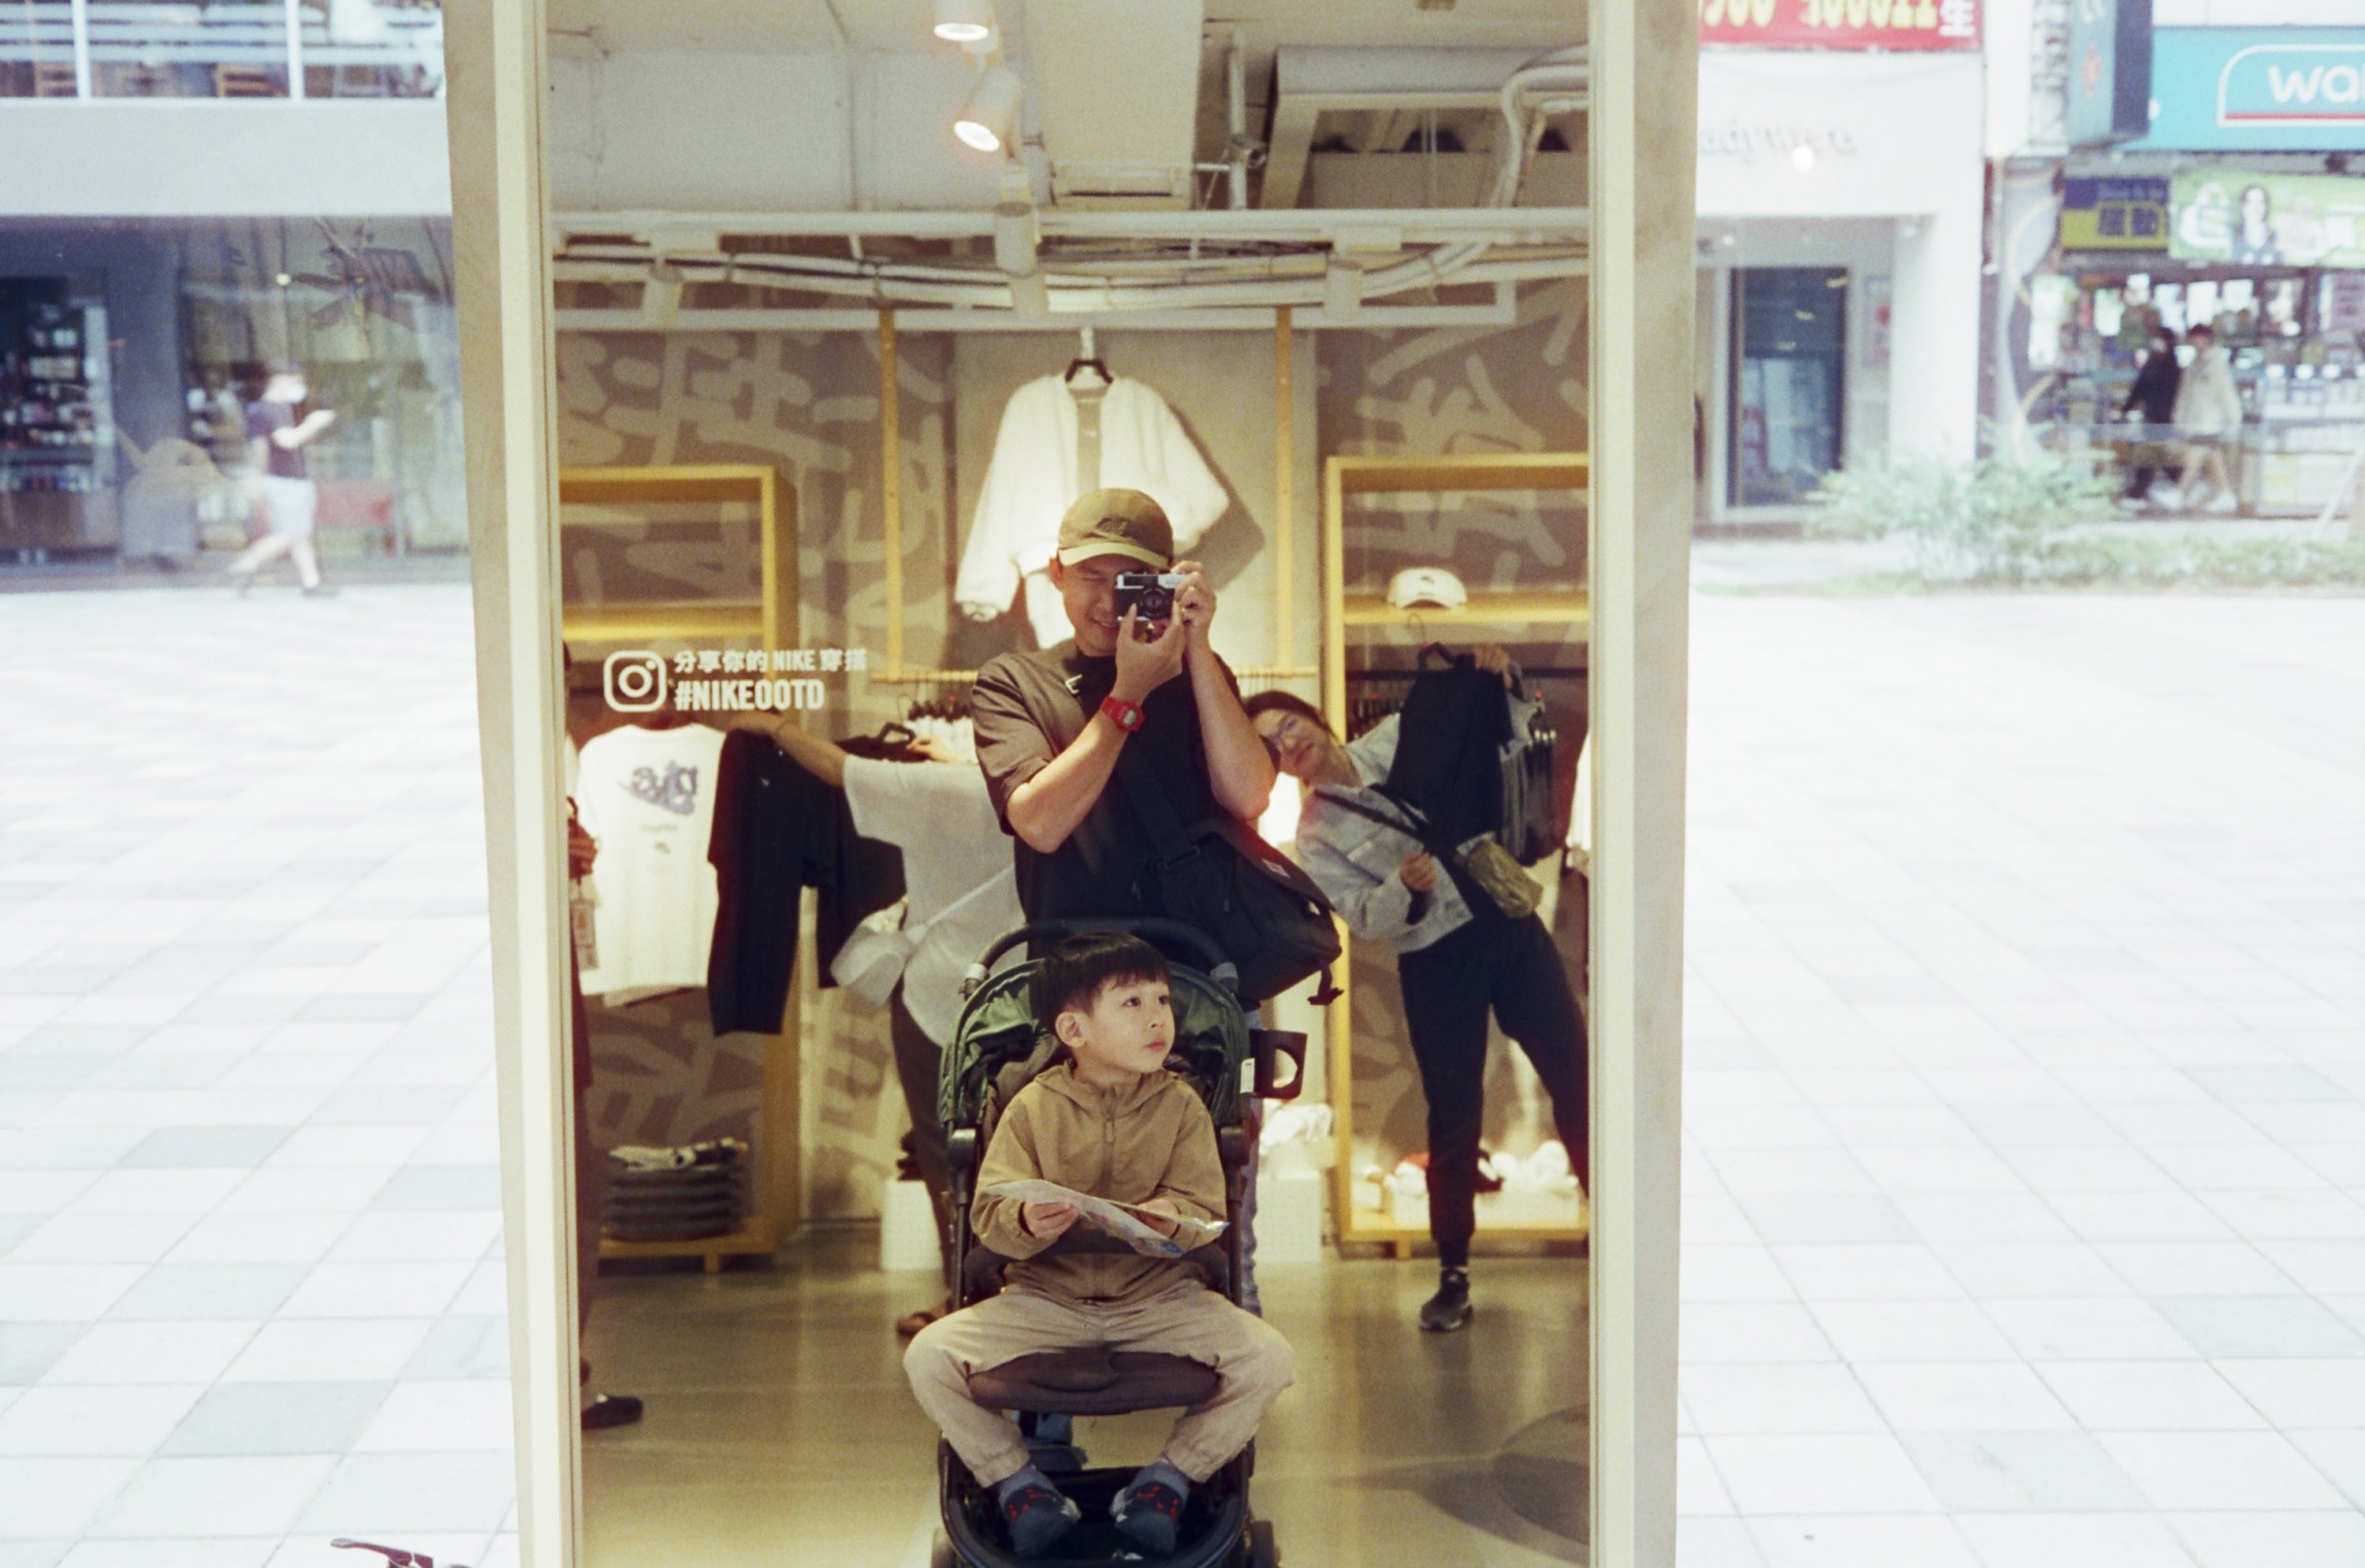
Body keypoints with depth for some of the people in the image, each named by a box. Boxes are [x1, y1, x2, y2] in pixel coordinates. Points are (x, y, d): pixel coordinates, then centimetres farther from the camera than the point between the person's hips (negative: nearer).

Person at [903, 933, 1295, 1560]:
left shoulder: (1181, 1105, 0)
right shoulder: (1032, 1108, -3)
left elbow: (1206, 1211, -6)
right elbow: (989, 1214, -8)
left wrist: (1166, 1217, -29)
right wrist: (1026, 1223, -32)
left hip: (1160, 1296, 1)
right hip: (1045, 1297, 0)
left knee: (1268, 1360, -22)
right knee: (929, 1357, -20)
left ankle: (1171, 1476, 1)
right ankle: (1017, 1480, 3)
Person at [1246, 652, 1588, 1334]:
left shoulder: (1400, 736, 4)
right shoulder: (1315, 835, -2)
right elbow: (1365, 919, -9)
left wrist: (1497, 679, -6)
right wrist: (1404, 887, -29)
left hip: (1510, 925, 2)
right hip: (1436, 964, -2)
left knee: (1573, 1076, 2)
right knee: (1453, 1117, 1)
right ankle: (1453, 1273, 13)